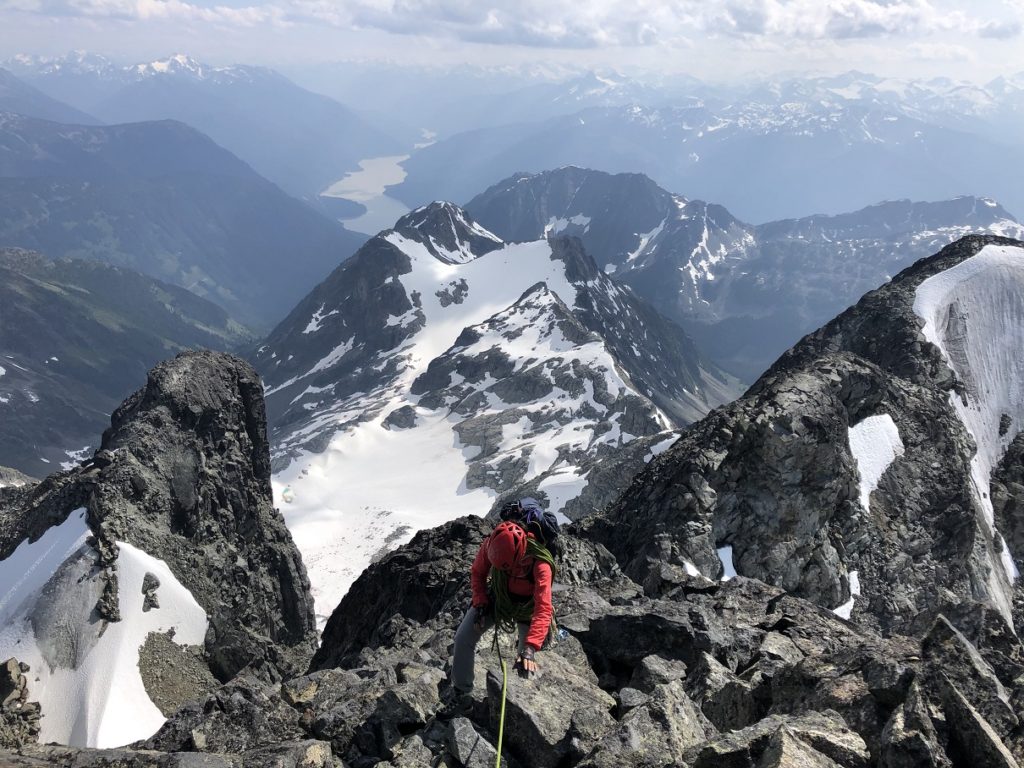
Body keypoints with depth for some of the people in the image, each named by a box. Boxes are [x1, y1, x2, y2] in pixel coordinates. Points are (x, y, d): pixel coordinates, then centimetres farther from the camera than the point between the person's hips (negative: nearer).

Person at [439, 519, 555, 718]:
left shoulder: (539, 562, -41)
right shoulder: (491, 544, -30)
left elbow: (543, 609, -46)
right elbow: (477, 573, -8)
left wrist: (530, 648, -54)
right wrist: (480, 604, -18)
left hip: (527, 606, -3)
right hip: (495, 597, 3)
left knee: (526, 663, -4)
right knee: (463, 639, -8)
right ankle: (461, 696, 6)